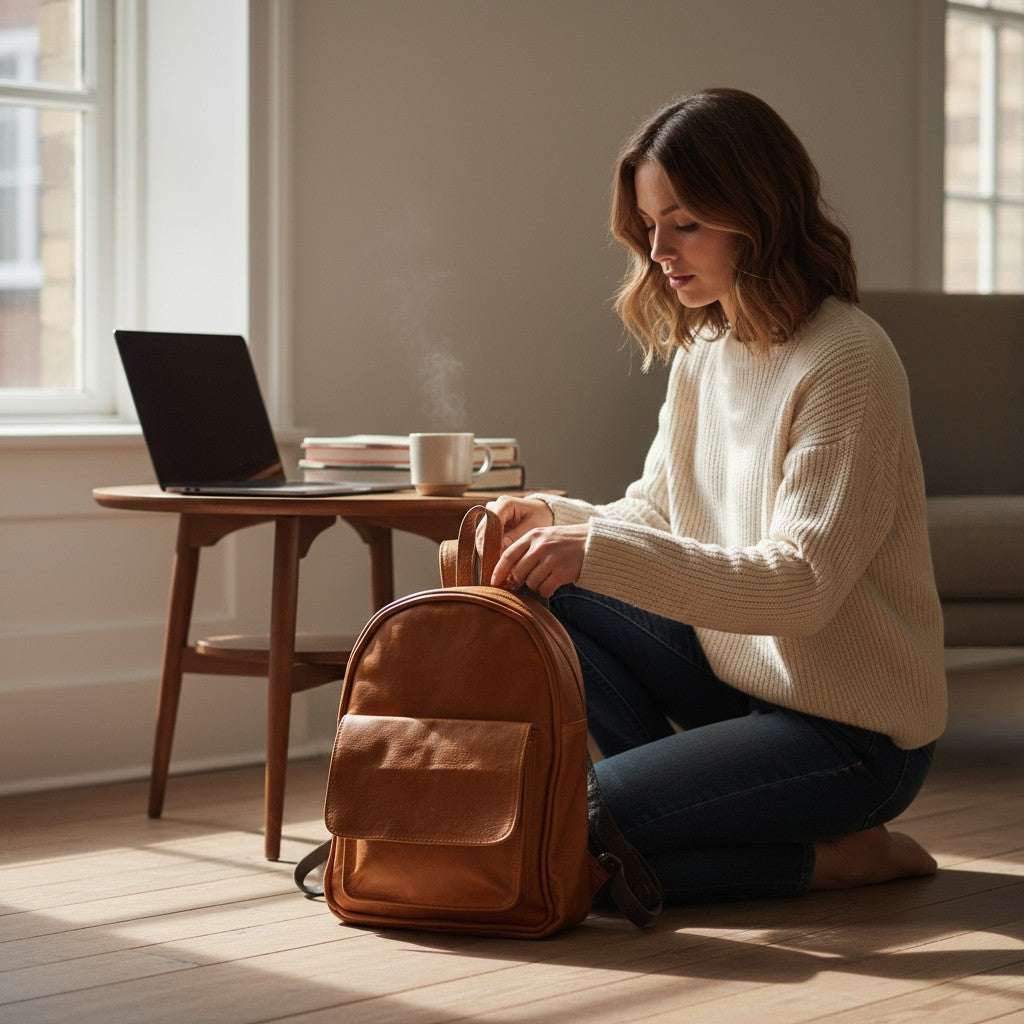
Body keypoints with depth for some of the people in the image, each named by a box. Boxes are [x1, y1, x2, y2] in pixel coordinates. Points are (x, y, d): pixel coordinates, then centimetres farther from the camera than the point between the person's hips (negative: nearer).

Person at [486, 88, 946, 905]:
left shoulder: (847, 360, -19)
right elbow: (655, 515, 12)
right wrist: (559, 523, -10)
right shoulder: (703, 350, 7)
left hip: (850, 731, -8)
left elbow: (799, 585, -26)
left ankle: (838, 854, -2)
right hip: (734, 676, 8)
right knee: (541, 604, -6)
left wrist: (598, 552, -32)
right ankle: (694, 803, -1)